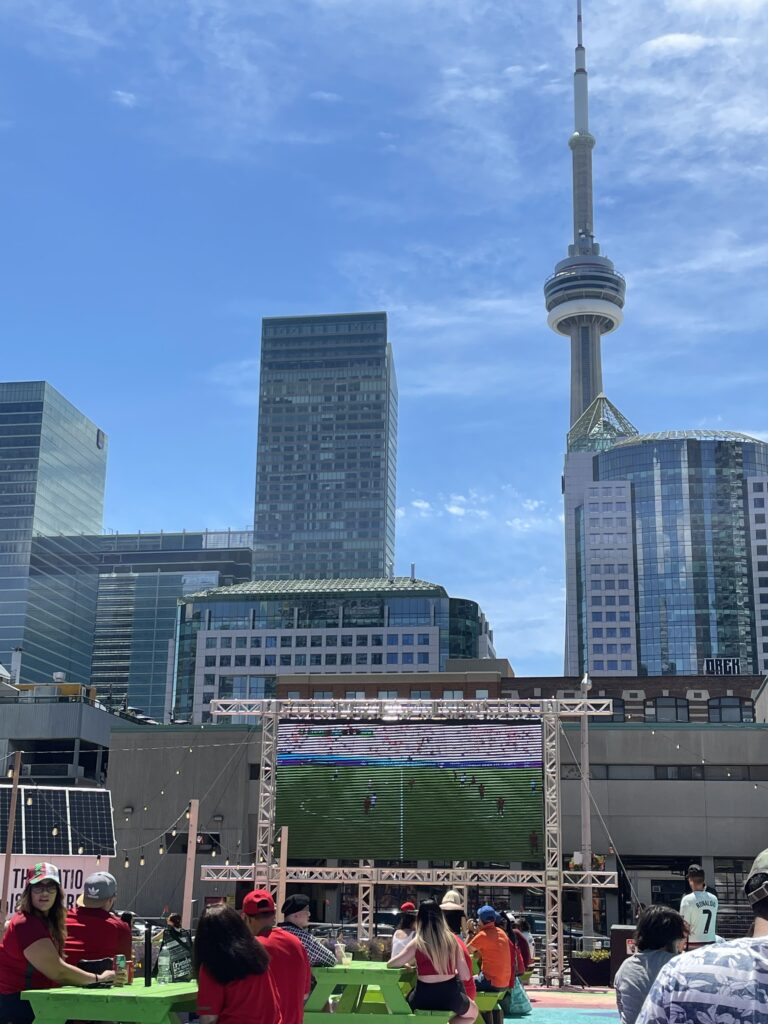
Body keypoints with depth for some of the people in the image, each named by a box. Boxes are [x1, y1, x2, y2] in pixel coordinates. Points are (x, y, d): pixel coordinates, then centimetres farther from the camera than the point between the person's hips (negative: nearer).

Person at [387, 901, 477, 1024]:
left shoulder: (417, 943, -7)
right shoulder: (452, 940, -2)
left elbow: (390, 964, -2)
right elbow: (465, 976, -1)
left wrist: (406, 964, 18)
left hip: (424, 999, 0)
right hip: (450, 997, 0)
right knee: (473, 1010, 33)